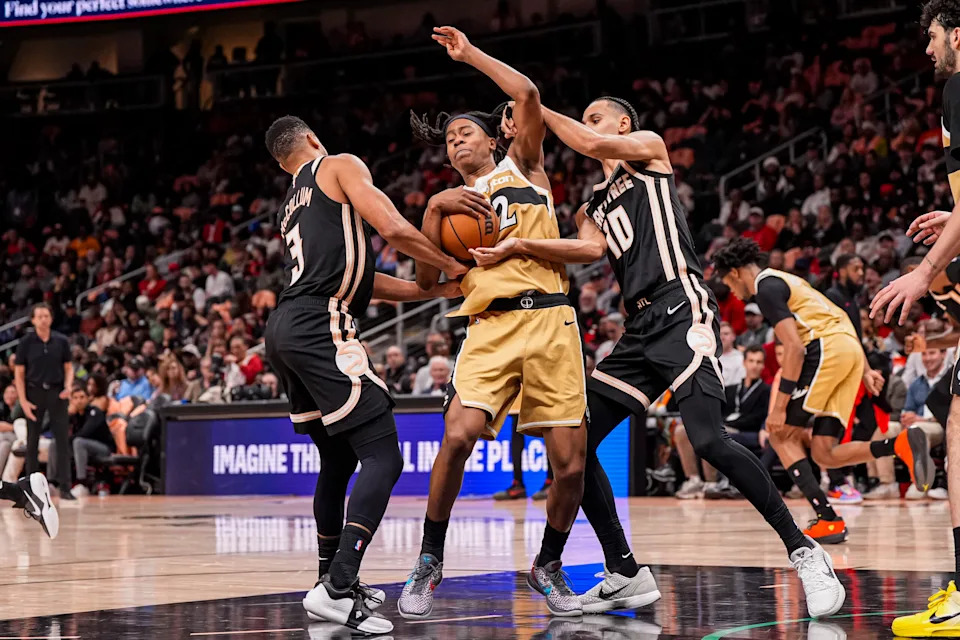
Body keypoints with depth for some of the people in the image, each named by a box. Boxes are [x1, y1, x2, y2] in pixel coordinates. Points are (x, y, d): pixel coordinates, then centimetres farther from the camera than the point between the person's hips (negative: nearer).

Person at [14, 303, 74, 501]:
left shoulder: (61, 341, 2)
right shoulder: (26, 342, -2)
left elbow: (68, 367, 9)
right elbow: (19, 373, 0)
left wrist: (68, 386, -10)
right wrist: (23, 400, -8)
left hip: (57, 392, 1)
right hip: (34, 392, -1)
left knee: (63, 439, -5)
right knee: (32, 441, 5)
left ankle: (65, 487, -4)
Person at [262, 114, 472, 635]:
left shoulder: (290, 208, 30)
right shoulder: (339, 166, 6)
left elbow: (358, 278, 27)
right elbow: (393, 229, -7)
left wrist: (435, 291, 25)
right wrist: (452, 266, 8)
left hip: (283, 331, 9)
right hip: (320, 328, -9)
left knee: (340, 458, 23)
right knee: (384, 457, -11)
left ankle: (333, 578, 30)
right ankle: (337, 589, -23)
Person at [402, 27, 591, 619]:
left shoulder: (523, 168, 16)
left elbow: (527, 95, 0)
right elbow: (427, 280, 15)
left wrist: (470, 54, 7)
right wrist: (437, 217, 1)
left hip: (550, 320, -1)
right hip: (491, 327, 1)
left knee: (571, 464, -5)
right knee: (458, 436, -21)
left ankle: (549, 566, 18)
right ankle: (429, 563, -6)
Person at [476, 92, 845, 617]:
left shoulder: (649, 148, 10)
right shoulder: (593, 207, 25)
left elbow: (593, 146, -9)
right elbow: (592, 249, 4)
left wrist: (540, 112, 4)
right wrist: (519, 246, -8)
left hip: (681, 310, -8)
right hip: (639, 328, 8)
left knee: (709, 441, -22)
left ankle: (804, 553, -12)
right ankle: (623, 574, 11)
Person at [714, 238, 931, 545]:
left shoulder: (766, 288, -2)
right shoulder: (784, 281, 28)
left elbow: (794, 346, -13)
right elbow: (842, 324, 28)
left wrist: (779, 407, -13)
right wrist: (866, 371, 25)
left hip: (827, 349, -9)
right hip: (851, 351, 9)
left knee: (781, 434, 0)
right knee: (825, 455, 6)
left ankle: (828, 520, -9)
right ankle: (902, 443, -13)